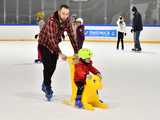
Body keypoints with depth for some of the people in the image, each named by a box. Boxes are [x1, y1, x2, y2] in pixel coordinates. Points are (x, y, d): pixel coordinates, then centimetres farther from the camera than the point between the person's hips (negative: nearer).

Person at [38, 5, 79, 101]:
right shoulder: (51, 21, -35)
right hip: (44, 43, -6)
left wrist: (76, 51, -15)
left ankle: (45, 84, 32)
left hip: (55, 43, 6)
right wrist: (60, 53, -45)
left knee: (53, 66, 10)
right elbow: (51, 39, -40)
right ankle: (48, 89, 6)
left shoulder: (67, 21, -16)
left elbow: (71, 36, -11)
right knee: (47, 66, -10)